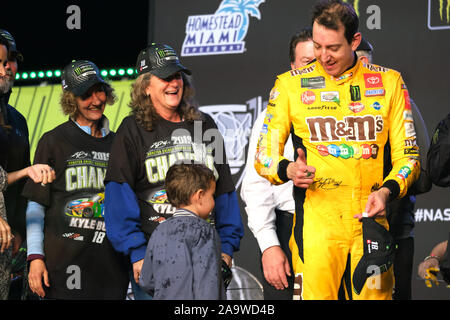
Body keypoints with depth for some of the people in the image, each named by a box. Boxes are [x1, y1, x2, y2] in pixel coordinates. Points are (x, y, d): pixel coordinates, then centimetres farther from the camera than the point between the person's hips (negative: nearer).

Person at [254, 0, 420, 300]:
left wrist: (387, 191, -9)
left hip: (371, 218, 1)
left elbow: (408, 155, 10)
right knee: (314, 295, -11)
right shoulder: (290, 85, 6)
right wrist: (288, 170, -14)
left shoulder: (389, 83, 9)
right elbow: (264, 156, 9)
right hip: (316, 221, -1)